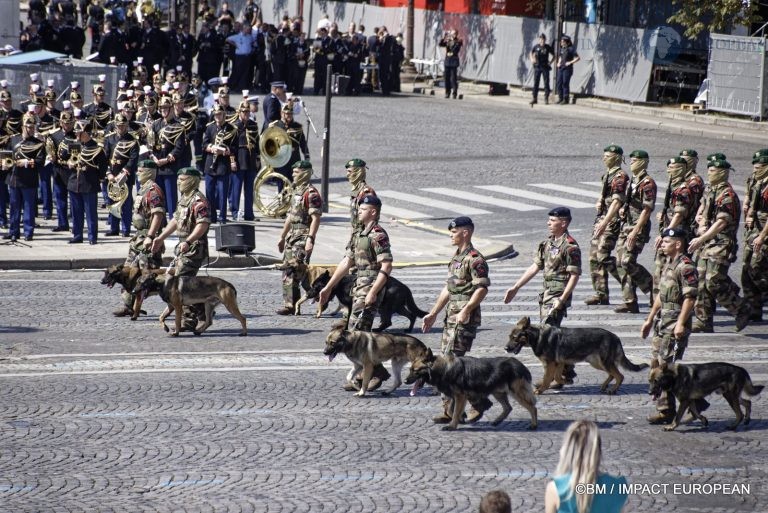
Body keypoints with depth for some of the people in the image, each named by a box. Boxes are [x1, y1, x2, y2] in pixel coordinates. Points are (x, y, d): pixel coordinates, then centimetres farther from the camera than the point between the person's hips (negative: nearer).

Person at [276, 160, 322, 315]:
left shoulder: (311, 193, -13)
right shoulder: (296, 191, 17)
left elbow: (315, 219, -19)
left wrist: (310, 239, -26)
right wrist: (282, 237, 25)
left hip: (303, 237, -10)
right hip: (292, 236, 10)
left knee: (296, 269, -13)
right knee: (287, 269, 7)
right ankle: (290, 304, 10)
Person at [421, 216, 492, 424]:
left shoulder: (474, 259, -12)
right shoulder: (456, 258, 19)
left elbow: (482, 288, -20)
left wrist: (466, 310, -26)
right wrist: (433, 313, 23)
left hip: (465, 318, -10)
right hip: (451, 317, 10)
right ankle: (450, 410, 9)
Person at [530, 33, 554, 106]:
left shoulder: (548, 47, -2)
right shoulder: (536, 47, 1)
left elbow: (553, 55, 9)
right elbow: (531, 53, 18)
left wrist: (550, 62, -4)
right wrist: (532, 59, 1)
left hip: (545, 67, -1)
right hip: (537, 67, 1)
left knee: (546, 83, -1)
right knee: (535, 83, 4)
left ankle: (546, 99, 5)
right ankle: (535, 98, 11)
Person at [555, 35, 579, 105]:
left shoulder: (571, 49, -9)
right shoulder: (562, 49, 14)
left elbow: (578, 58, -13)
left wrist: (570, 62, -17)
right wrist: (559, 63, 13)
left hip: (567, 69, -8)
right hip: (561, 68, 8)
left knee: (565, 83, -6)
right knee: (559, 83, 7)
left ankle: (566, 99, -1)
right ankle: (560, 98, 15)